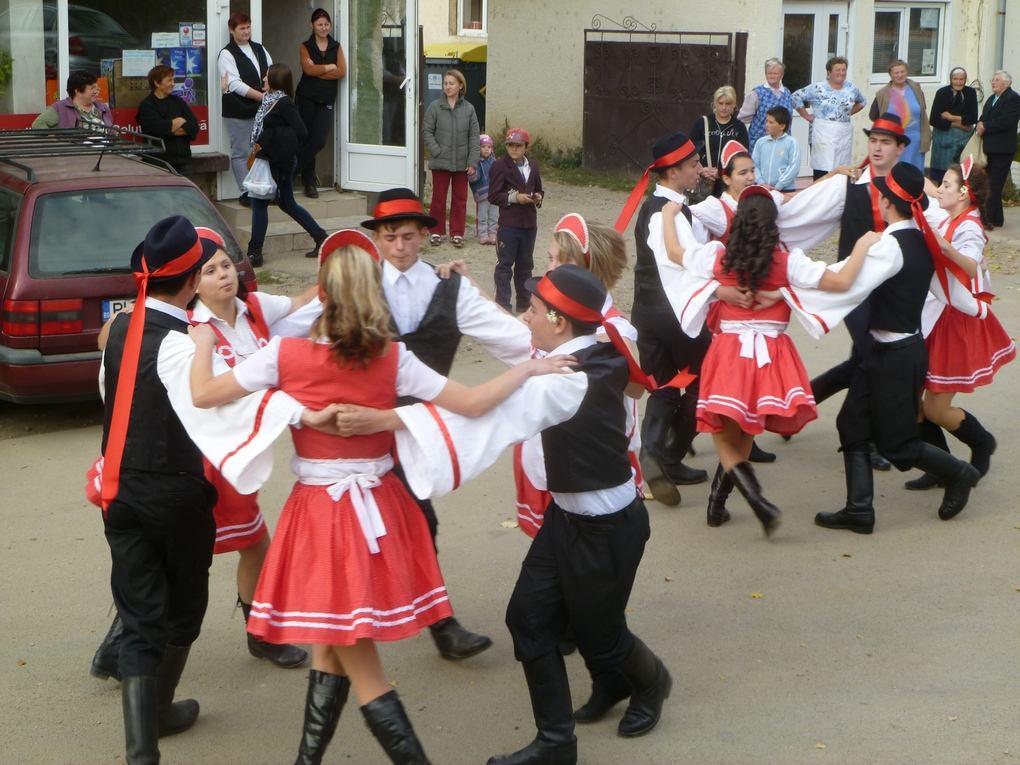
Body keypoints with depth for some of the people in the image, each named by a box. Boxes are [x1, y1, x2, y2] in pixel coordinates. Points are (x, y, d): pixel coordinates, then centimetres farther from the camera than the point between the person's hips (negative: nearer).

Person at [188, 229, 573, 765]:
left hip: (320, 512, -4)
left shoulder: (285, 355, -11)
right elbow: (472, 404, -5)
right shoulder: (393, 359, -6)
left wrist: (204, 343, 14)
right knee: (330, 646, 18)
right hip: (377, 508, 4)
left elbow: (202, 395, -5)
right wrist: (531, 367, 8)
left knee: (353, 659, 3)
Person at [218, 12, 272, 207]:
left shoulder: (259, 49, 15)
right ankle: (246, 193, 2)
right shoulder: (227, 54, -6)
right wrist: (261, 95, -18)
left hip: (261, 110, 6)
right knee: (241, 153, -2)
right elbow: (235, 84, -15)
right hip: (238, 111, -6)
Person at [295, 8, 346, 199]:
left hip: (326, 99, 2)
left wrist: (317, 72, -9)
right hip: (307, 98, -2)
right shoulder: (305, 47, 5)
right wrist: (329, 67, -4)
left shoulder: (336, 47, 11)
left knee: (319, 140, -11)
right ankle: (309, 181, 10)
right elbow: (308, 69, -12)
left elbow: (342, 72, -4)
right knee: (306, 139, 0)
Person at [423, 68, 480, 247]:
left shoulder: (468, 109, 1)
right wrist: (437, 151, -11)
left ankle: (457, 233, 17)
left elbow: (474, 137, 1)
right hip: (440, 162, -1)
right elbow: (427, 131, 0)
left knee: (460, 199, 8)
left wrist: (472, 162, -4)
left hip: (462, 163, 1)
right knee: (438, 198, 6)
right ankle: (436, 231, 17)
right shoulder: (435, 107, -3)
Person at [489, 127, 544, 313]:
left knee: (525, 265, 14)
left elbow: (539, 189, 21)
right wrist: (514, 198, -20)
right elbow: (493, 196, -10)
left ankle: (524, 304, 23)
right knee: (505, 264, -3)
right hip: (508, 223, -5)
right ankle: (503, 305, -1)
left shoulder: (533, 165, 9)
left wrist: (538, 197, -1)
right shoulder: (500, 165, -7)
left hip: (529, 223, 5)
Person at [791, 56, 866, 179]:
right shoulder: (818, 88, -2)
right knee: (821, 173, -9)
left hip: (844, 136, 4)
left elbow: (862, 101, 28)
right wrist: (807, 116, -1)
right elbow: (795, 97, 1)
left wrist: (850, 112, 13)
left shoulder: (852, 89, 10)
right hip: (822, 136, -4)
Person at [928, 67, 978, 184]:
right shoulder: (942, 92, -4)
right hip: (944, 135, -2)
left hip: (964, 137, 2)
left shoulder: (971, 93, 2)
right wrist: (957, 124, -11)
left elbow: (973, 118, -4)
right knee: (940, 170, -1)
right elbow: (934, 120, -10)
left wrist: (951, 118, -10)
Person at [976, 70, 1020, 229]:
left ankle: (989, 219, -10)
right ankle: (997, 219, 17)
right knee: (993, 185, 11)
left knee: (994, 186, -10)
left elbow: (1006, 121, -21)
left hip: (1002, 149, -9)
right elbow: (984, 118, 18)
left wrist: (985, 126, -14)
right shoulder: (992, 98, 19)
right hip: (990, 147, 9)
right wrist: (980, 124, -5)